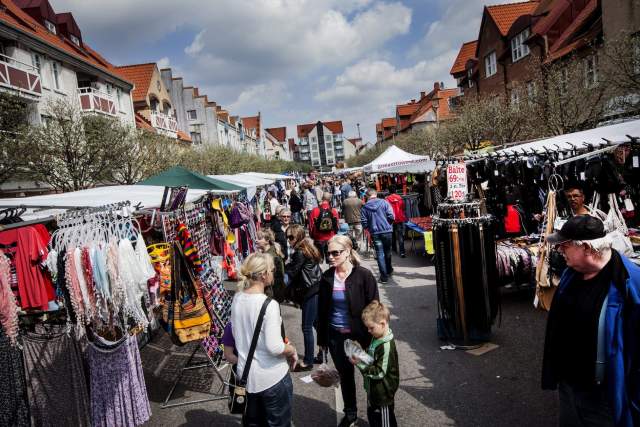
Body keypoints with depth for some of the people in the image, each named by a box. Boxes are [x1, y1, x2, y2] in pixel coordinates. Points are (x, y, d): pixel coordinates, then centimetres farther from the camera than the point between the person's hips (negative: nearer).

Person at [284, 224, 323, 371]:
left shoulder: (300, 253, -16)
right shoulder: (309, 248, 12)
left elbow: (291, 273, -13)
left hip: (309, 293, -10)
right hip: (317, 290, 10)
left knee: (307, 328, -1)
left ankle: (307, 361, 9)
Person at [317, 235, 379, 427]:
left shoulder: (363, 276, -15)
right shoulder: (327, 277, -4)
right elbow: (322, 310, 4)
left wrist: (372, 338, -12)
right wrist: (322, 339, 7)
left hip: (360, 334, -3)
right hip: (336, 336, 4)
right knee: (345, 375, 19)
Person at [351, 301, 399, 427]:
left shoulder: (386, 346, -29)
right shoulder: (377, 338, -1)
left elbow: (379, 372, -28)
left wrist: (360, 364, -27)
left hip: (383, 393, -9)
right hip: (373, 389, 9)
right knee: (372, 415, 25)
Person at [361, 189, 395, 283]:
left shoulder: (364, 207, -2)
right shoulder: (384, 202, -5)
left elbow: (364, 223, -2)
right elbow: (391, 216, -9)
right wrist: (388, 224, 10)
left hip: (375, 233, 0)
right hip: (387, 230, 1)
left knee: (380, 254, 4)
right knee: (387, 251, 19)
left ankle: (384, 276, 2)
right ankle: (389, 270, 37)